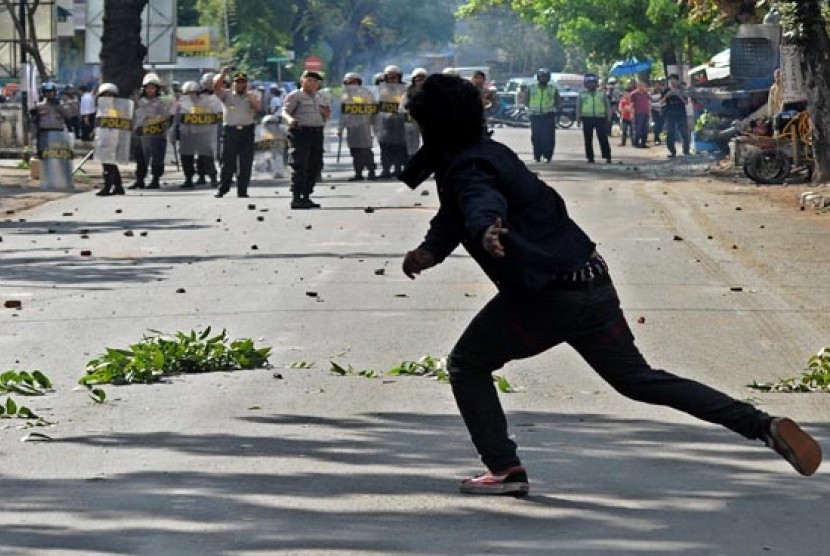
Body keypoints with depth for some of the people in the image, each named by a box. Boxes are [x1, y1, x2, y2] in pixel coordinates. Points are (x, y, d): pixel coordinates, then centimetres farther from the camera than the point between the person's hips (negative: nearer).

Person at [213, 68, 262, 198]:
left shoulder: (252, 96, 13)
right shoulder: (226, 95, 11)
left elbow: (258, 107, -4)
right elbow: (216, 87, -6)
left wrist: (248, 94, -8)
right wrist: (223, 74, -16)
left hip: (247, 131, 1)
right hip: (230, 130, -1)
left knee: (246, 163, 1)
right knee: (227, 162, -2)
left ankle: (242, 191, 6)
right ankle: (222, 189, 3)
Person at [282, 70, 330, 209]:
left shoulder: (320, 98, 20)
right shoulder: (295, 96, 0)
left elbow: (325, 117, 28)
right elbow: (285, 111, -12)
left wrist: (326, 114, 3)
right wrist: (289, 119, -34)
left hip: (317, 133, 7)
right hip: (300, 132, -7)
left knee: (315, 166, 7)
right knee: (300, 166, -11)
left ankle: (306, 196, 16)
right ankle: (296, 198, -10)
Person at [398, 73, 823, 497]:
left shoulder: (466, 169, -11)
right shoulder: (488, 151, 19)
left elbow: (485, 204, -35)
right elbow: (452, 217, 28)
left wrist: (486, 232, -57)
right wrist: (428, 251, 9)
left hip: (547, 298, -9)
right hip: (593, 283, 9)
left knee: (467, 365, 8)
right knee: (636, 378, 16)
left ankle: (504, 470, 0)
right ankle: (763, 425, 7)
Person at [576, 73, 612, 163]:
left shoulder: (602, 94, 9)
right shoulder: (582, 95, 10)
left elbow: (608, 106, 10)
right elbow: (578, 107, 12)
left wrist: (609, 118, 2)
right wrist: (578, 118, 4)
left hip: (600, 118, -1)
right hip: (587, 119, 1)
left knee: (603, 139, -5)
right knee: (588, 140, 2)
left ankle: (607, 157, -2)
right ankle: (590, 158, 9)